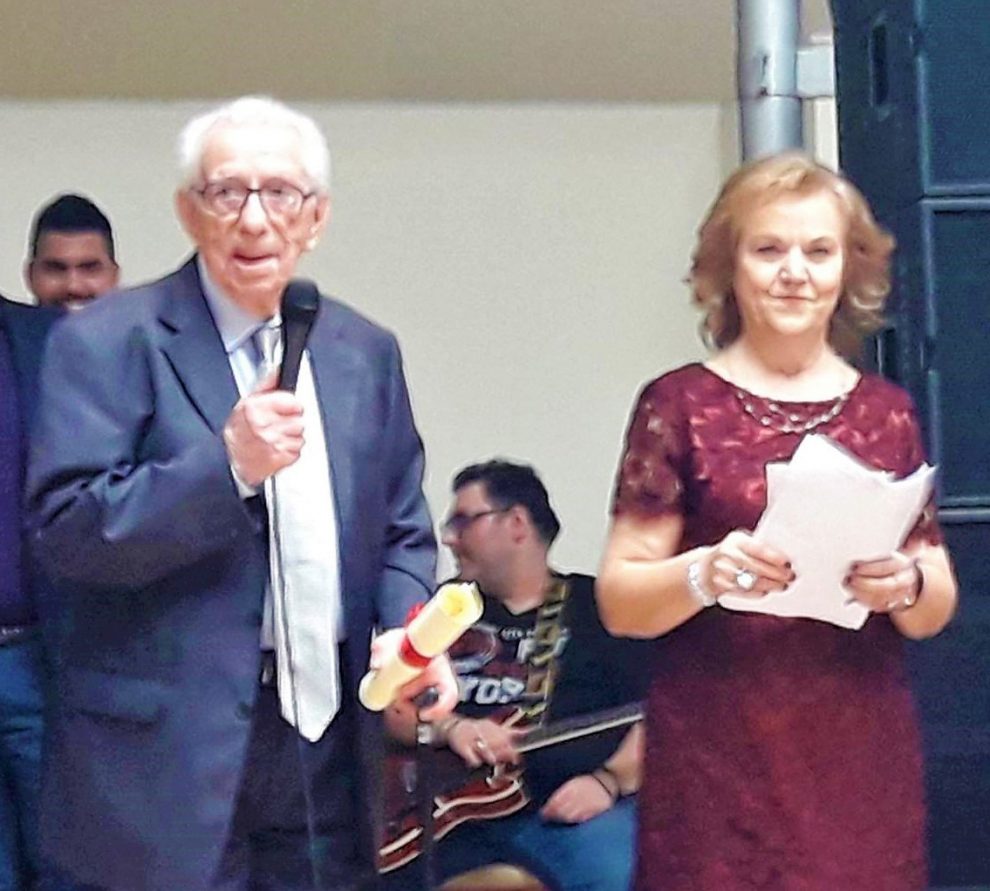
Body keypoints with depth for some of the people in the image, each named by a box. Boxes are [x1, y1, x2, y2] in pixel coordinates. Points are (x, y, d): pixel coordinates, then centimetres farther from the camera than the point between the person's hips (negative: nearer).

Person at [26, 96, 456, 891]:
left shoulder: (364, 353, 11)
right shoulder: (108, 343, -5)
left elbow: (402, 531, 16)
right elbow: (66, 533, -12)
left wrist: (407, 631, -4)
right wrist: (225, 464, -23)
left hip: (329, 757, 5)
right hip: (168, 757, -5)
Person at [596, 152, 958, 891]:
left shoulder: (887, 412, 8)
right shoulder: (680, 407, -2)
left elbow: (936, 611, 10)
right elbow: (619, 601, -3)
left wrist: (905, 584, -11)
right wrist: (705, 573, -22)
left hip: (863, 766, 3)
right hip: (720, 772, -3)